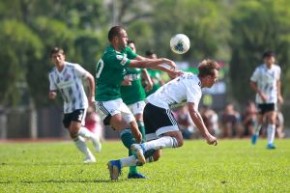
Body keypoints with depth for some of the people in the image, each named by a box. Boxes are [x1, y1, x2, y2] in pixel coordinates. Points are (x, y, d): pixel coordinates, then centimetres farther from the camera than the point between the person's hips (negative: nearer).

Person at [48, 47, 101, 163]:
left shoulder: (74, 68, -13)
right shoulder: (52, 74, 3)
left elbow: (90, 78, -4)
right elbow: (53, 91, 11)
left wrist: (91, 96, -5)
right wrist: (51, 94, -15)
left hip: (79, 104, -6)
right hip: (67, 107, 6)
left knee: (75, 129, -22)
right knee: (73, 135, 2)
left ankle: (92, 137, 7)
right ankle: (89, 157, 13)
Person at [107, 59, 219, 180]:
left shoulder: (189, 77, 19)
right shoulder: (194, 87, -8)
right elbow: (193, 113, -20)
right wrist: (207, 135, -19)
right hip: (160, 108, -9)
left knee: (154, 154, 6)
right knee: (177, 140, -22)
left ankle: (117, 164, -3)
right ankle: (142, 147, -40)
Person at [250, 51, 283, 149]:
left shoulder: (277, 69, 0)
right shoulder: (259, 70, -11)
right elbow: (252, 84, -6)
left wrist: (279, 95, 13)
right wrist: (261, 94, -17)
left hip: (272, 99, 2)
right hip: (261, 99, -2)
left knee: (272, 120, -11)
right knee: (261, 120, 10)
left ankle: (270, 143, -11)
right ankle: (256, 133, 42)